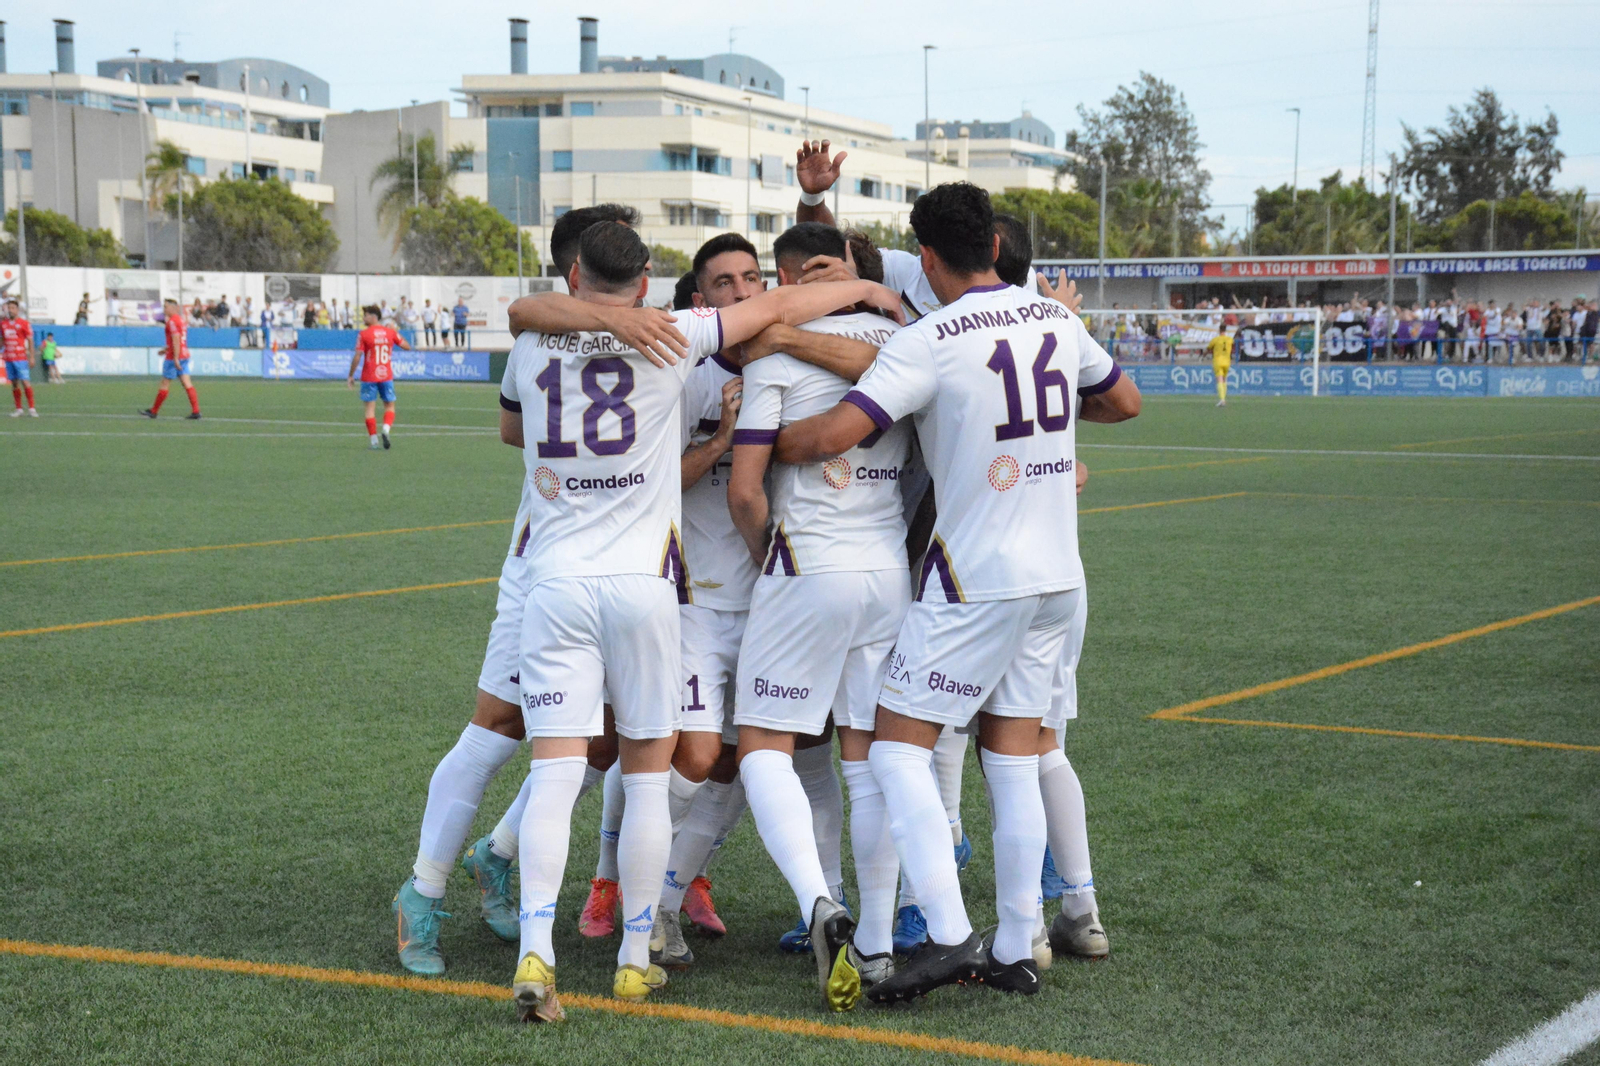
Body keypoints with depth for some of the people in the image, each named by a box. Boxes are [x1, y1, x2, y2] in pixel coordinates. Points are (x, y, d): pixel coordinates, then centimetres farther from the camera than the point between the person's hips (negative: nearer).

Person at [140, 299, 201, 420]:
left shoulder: (172, 321, -13)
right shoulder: (181, 320, 15)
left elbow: (176, 340, -21)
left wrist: (176, 358, -25)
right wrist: (167, 349, 30)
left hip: (174, 357, -9)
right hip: (184, 355, 9)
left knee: (165, 384, 2)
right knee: (187, 384, 2)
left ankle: (153, 411, 12)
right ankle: (196, 411, -8)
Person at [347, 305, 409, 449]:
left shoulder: (364, 334, -7)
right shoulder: (390, 332, 2)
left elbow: (357, 357, -9)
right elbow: (407, 347, 11)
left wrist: (351, 375, 1)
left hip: (369, 377, -2)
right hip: (386, 376, 2)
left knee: (370, 407, 4)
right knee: (389, 405, 12)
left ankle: (373, 440, 0)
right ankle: (386, 429, -15)